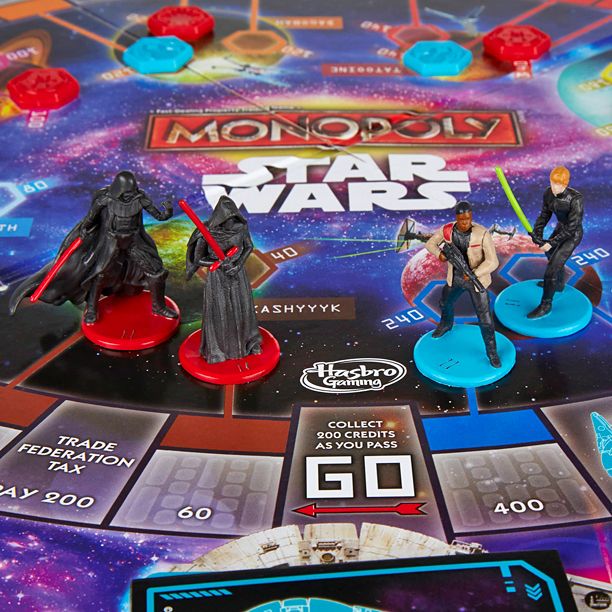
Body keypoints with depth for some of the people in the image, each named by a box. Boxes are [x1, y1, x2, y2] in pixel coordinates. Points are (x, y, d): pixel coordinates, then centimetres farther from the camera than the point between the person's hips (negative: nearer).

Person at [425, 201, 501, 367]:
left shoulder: (482, 234, -28)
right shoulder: (447, 230, -16)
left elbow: (492, 262, -28)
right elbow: (430, 244, -2)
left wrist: (473, 274, -40)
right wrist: (440, 254, -24)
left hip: (476, 279, -4)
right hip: (455, 277, 4)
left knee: (485, 318, 0)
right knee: (445, 304, 28)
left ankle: (492, 351, 23)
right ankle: (446, 324, 63)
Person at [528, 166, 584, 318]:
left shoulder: (576, 199, -34)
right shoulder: (548, 193, -16)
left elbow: (571, 227, -29)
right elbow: (544, 214, -1)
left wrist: (551, 243, -25)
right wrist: (537, 235, -10)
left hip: (573, 235, -8)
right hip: (560, 228, 8)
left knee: (552, 268, -9)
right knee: (550, 254, 32)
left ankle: (545, 305, 10)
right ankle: (559, 284, 59)